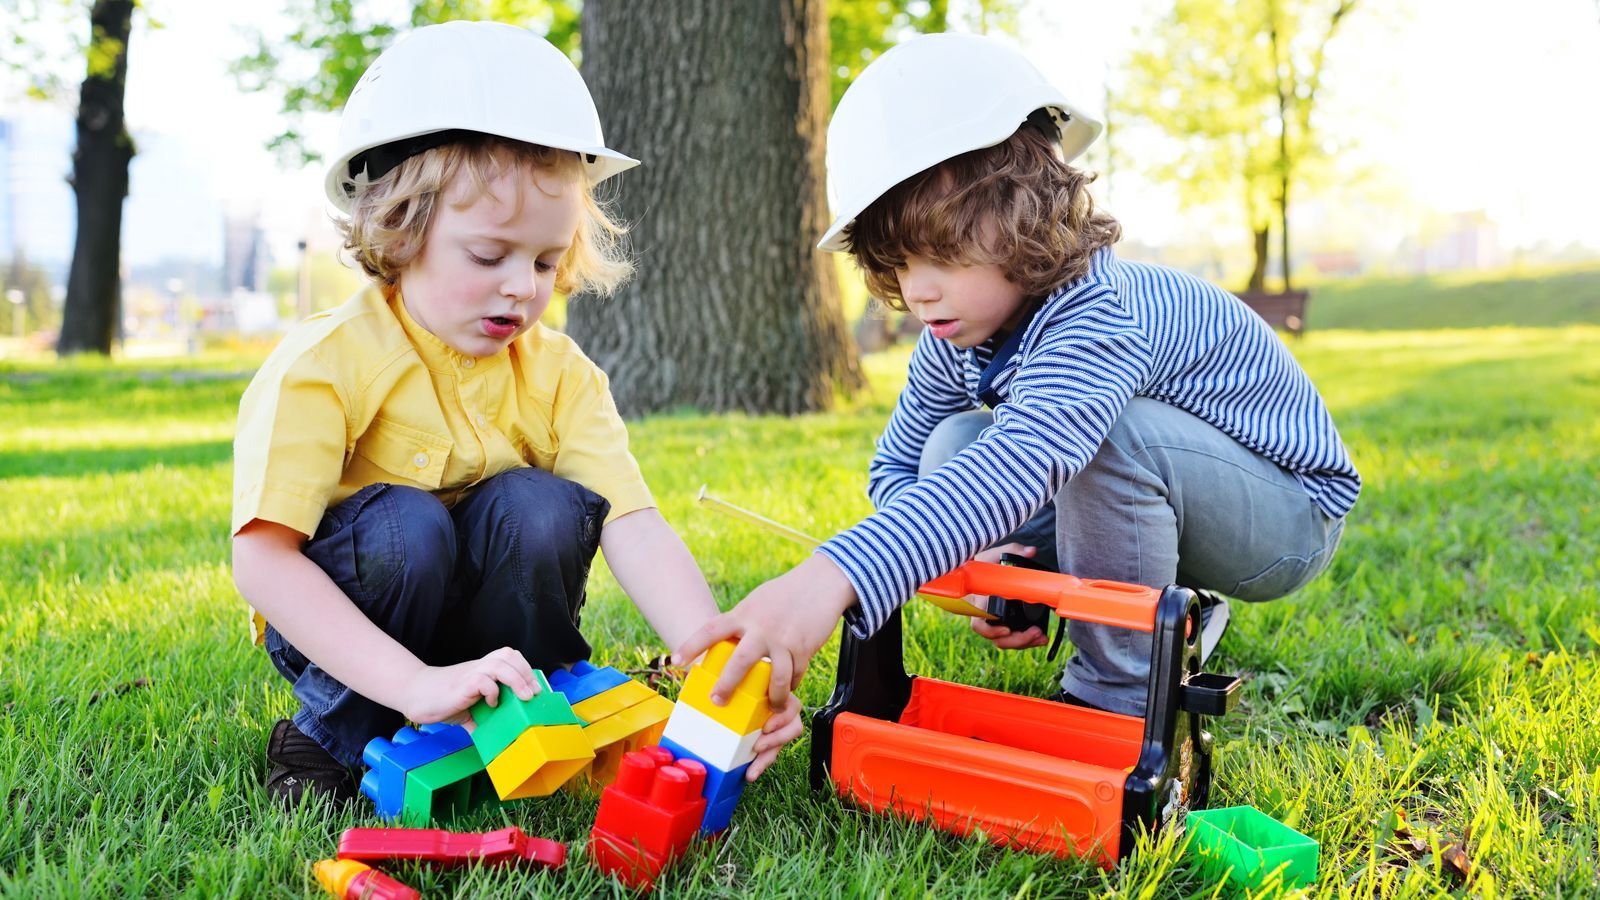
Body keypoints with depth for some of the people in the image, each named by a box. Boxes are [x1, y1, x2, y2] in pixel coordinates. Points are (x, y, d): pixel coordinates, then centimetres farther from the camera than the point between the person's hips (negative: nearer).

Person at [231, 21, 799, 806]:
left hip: (489, 627, 3)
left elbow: (636, 532, -20)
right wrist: (418, 685, -40)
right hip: (347, 646, -3)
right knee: (406, 522, -32)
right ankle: (337, 737, -8)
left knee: (541, 505, -25)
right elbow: (261, 560, -29)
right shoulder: (325, 365, -21)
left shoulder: (560, 375, -8)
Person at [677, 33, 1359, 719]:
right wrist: (962, 556, -21)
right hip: (1141, 499, 8)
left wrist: (834, 575, -68)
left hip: (1292, 508, -7)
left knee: (1106, 429, -37)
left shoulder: (1098, 318, -35)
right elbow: (894, 469, 3)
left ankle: (1118, 698, -16)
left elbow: (1026, 461, -55)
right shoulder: (956, 337, -9)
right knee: (953, 451, -13)